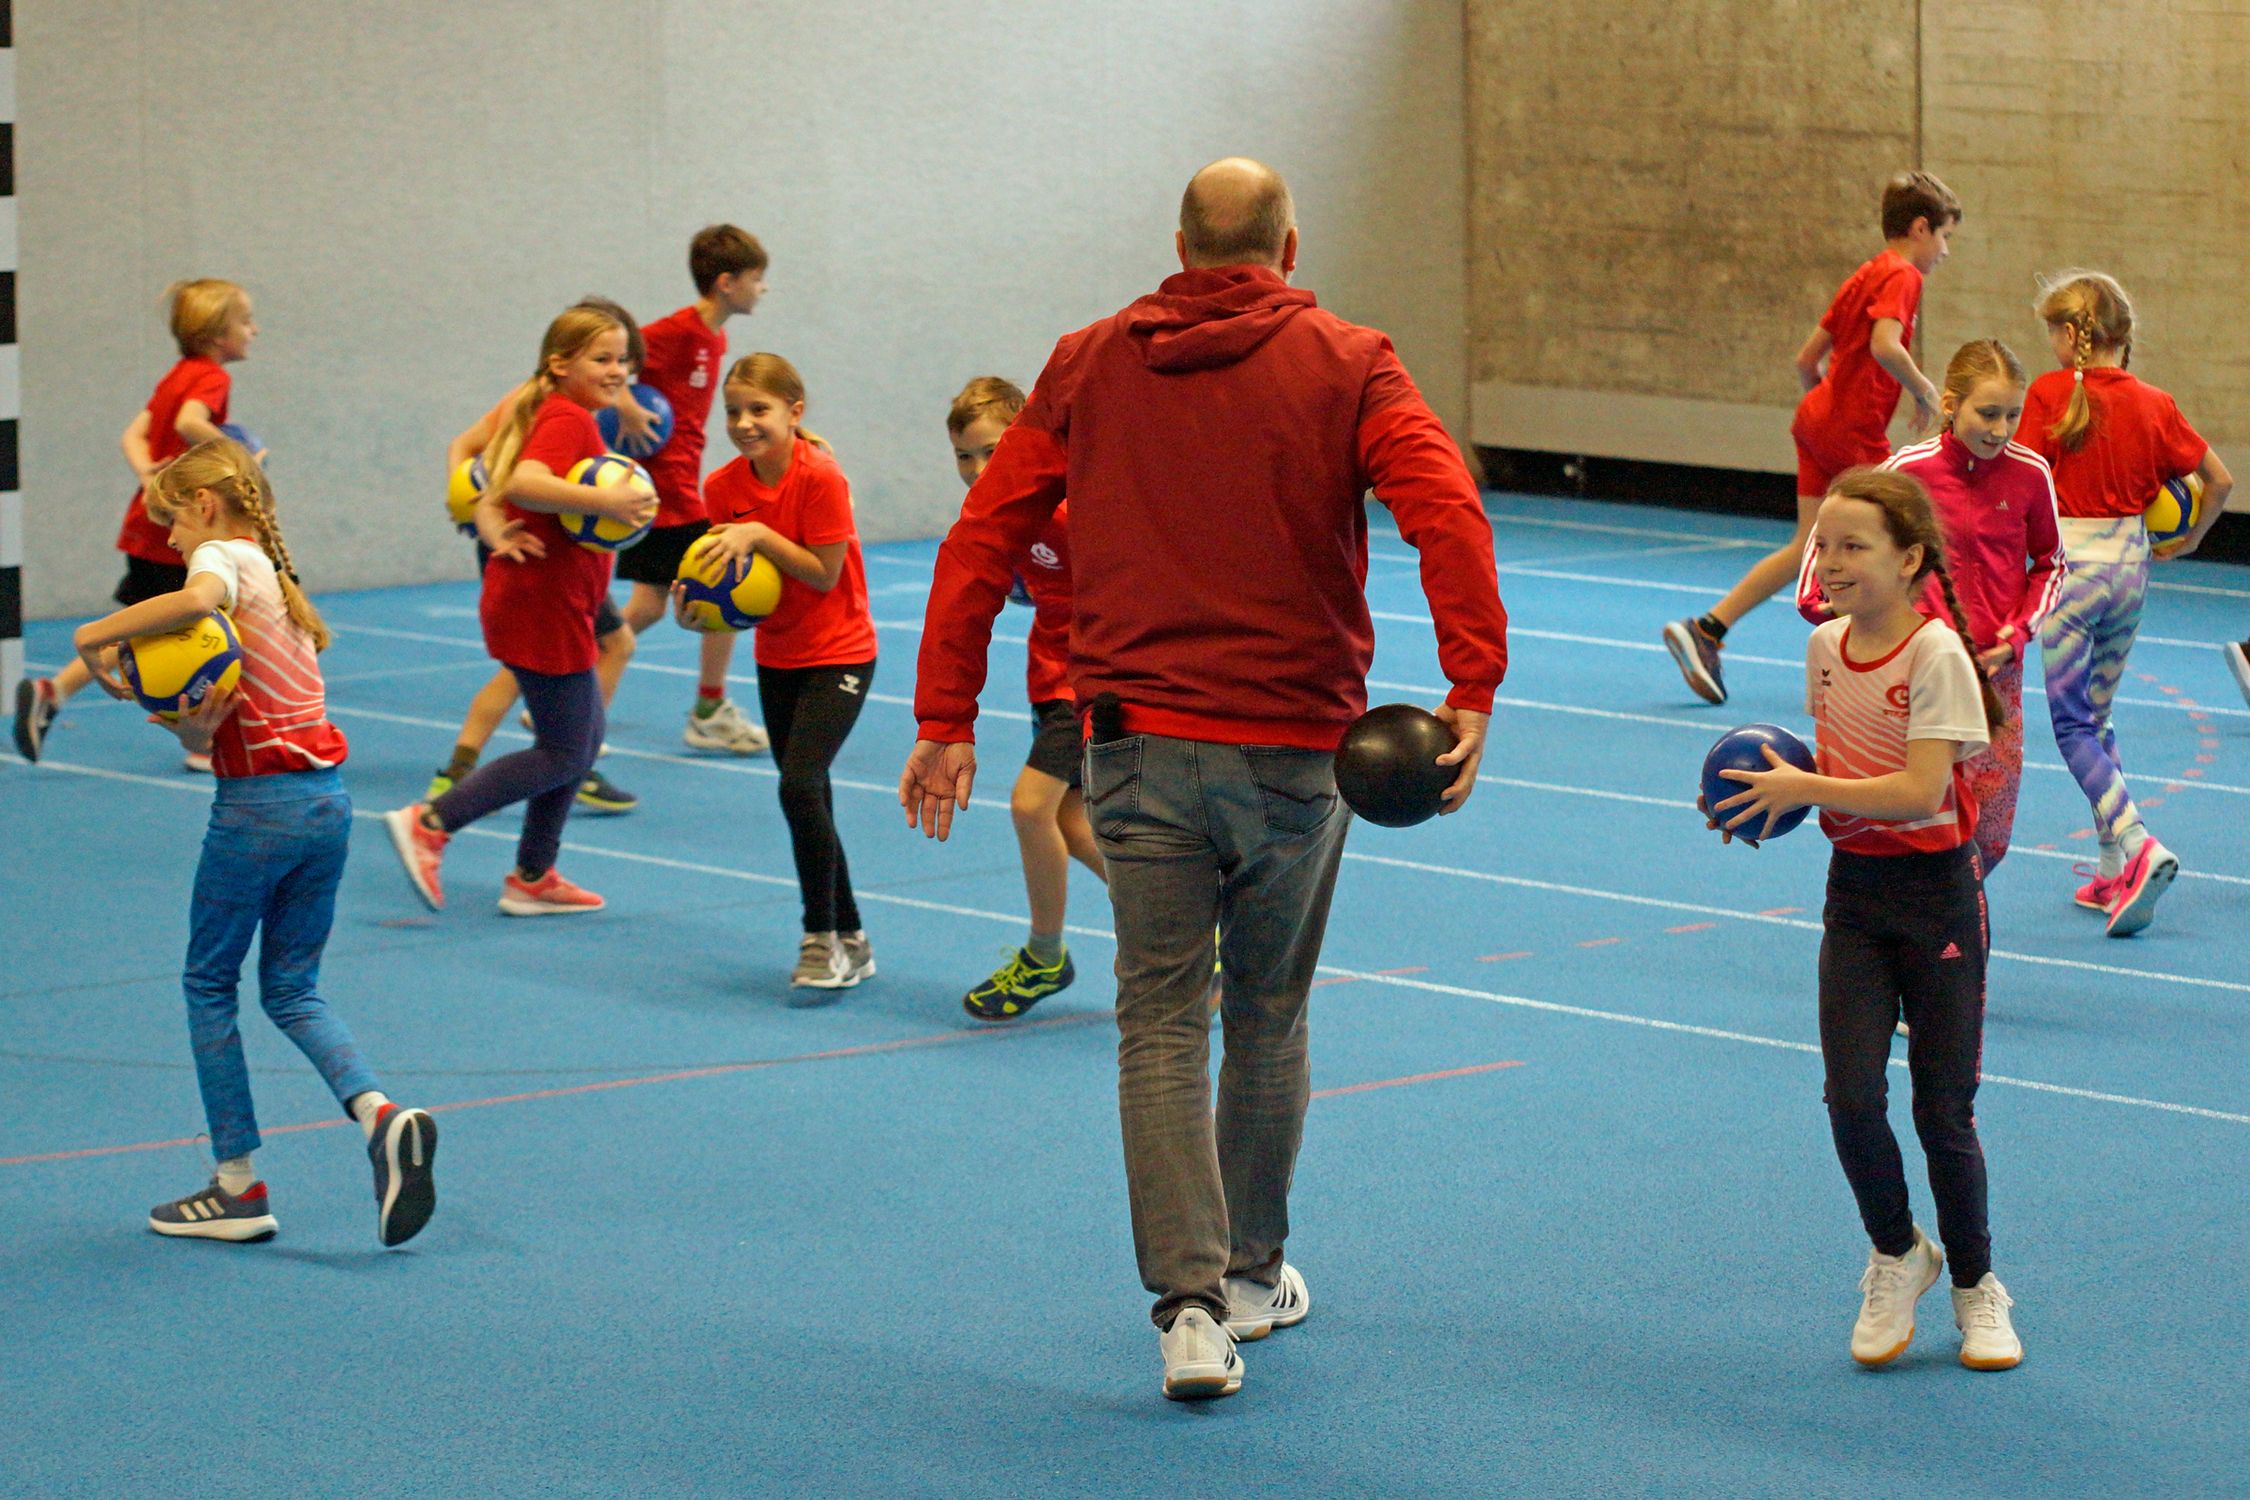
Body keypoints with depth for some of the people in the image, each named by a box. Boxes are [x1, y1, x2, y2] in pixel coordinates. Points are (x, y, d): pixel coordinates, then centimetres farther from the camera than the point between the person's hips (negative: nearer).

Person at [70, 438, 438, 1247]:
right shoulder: (274, 580, 20)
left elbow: (203, 597, -34)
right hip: (326, 798, 8)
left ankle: (238, 1186, 9)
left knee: (209, 984, 7)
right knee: (292, 989, 15)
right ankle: (379, 1114, -11)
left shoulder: (226, 556, -5)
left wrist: (95, 636, -23)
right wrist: (190, 725, -13)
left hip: (260, 802, -8)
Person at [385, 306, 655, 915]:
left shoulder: (551, 416, 16)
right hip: (544, 608, -11)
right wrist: (603, 501, -35)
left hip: (546, 607, 11)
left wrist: (495, 531, -3)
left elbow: (492, 492, 16)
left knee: (585, 737, 18)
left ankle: (533, 878, 23)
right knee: (564, 754, -4)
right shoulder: (568, 420, -15)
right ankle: (428, 824, -8)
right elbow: (523, 484, -33)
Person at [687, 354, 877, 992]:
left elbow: (824, 573, -19)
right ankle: (850, 943, 23)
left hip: (839, 655, -7)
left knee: (799, 786, -20)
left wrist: (759, 536, -26)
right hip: (777, 657, 7)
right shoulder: (723, 488, -1)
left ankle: (821, 938, -9)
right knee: (809, 801, 11)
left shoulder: (820, 479, -19)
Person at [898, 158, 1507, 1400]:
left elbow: (980, 540, 4)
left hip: (1140, 742, 0)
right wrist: (1471, 692, -18)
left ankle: (1190, 1302, -11)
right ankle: (1254, 1274, 30)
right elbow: (1448, 517, -16)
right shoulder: (1346, 369, 0)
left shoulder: (1089, 367, 7)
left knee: (1160, 1027, 2)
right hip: (1294, 749, 0)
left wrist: (946, 721, 6)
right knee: (1268, 1018, 16)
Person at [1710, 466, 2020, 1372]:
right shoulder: (1826, 648, 4)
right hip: (1854, 891, 5)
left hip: (1934, 893, -5)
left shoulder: (1935, 655, -17)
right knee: (1852, 1098, -8)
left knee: (1943, 1110, 1)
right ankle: (1896, 1257, 17)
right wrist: (1776, 789, -2)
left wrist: (1802, 789, -21)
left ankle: (1976, 1287, 21)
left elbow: (1921, 789, -23)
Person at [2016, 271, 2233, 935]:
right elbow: (2219, 479, 9)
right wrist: (2190, 539, 24)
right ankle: (2114, 873, 16)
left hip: (2070, 561, -5)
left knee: (2072, 725, -2)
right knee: (2097, 718, 17)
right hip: (2130, 561, 5)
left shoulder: (2050, 393, -10)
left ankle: (2136, 845, -22)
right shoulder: (2153, 404, 3)